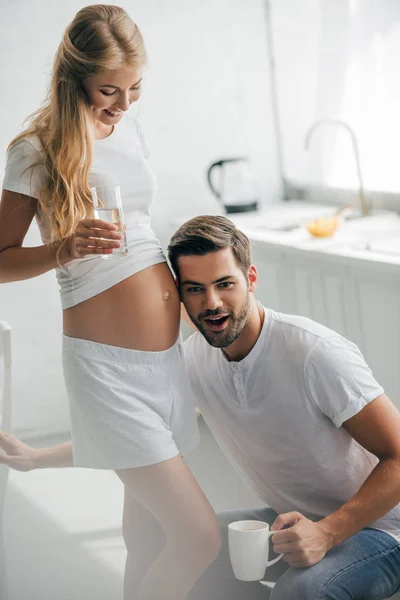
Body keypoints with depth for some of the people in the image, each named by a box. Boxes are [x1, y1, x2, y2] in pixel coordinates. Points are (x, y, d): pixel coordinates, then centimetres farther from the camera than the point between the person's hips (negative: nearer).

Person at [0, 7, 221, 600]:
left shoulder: (130, 131, 12)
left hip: (165, 353, 7)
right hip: (107, 365, -7)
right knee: (199, 536, -10)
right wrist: (63, 249, -22)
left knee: (148, 534, 15)